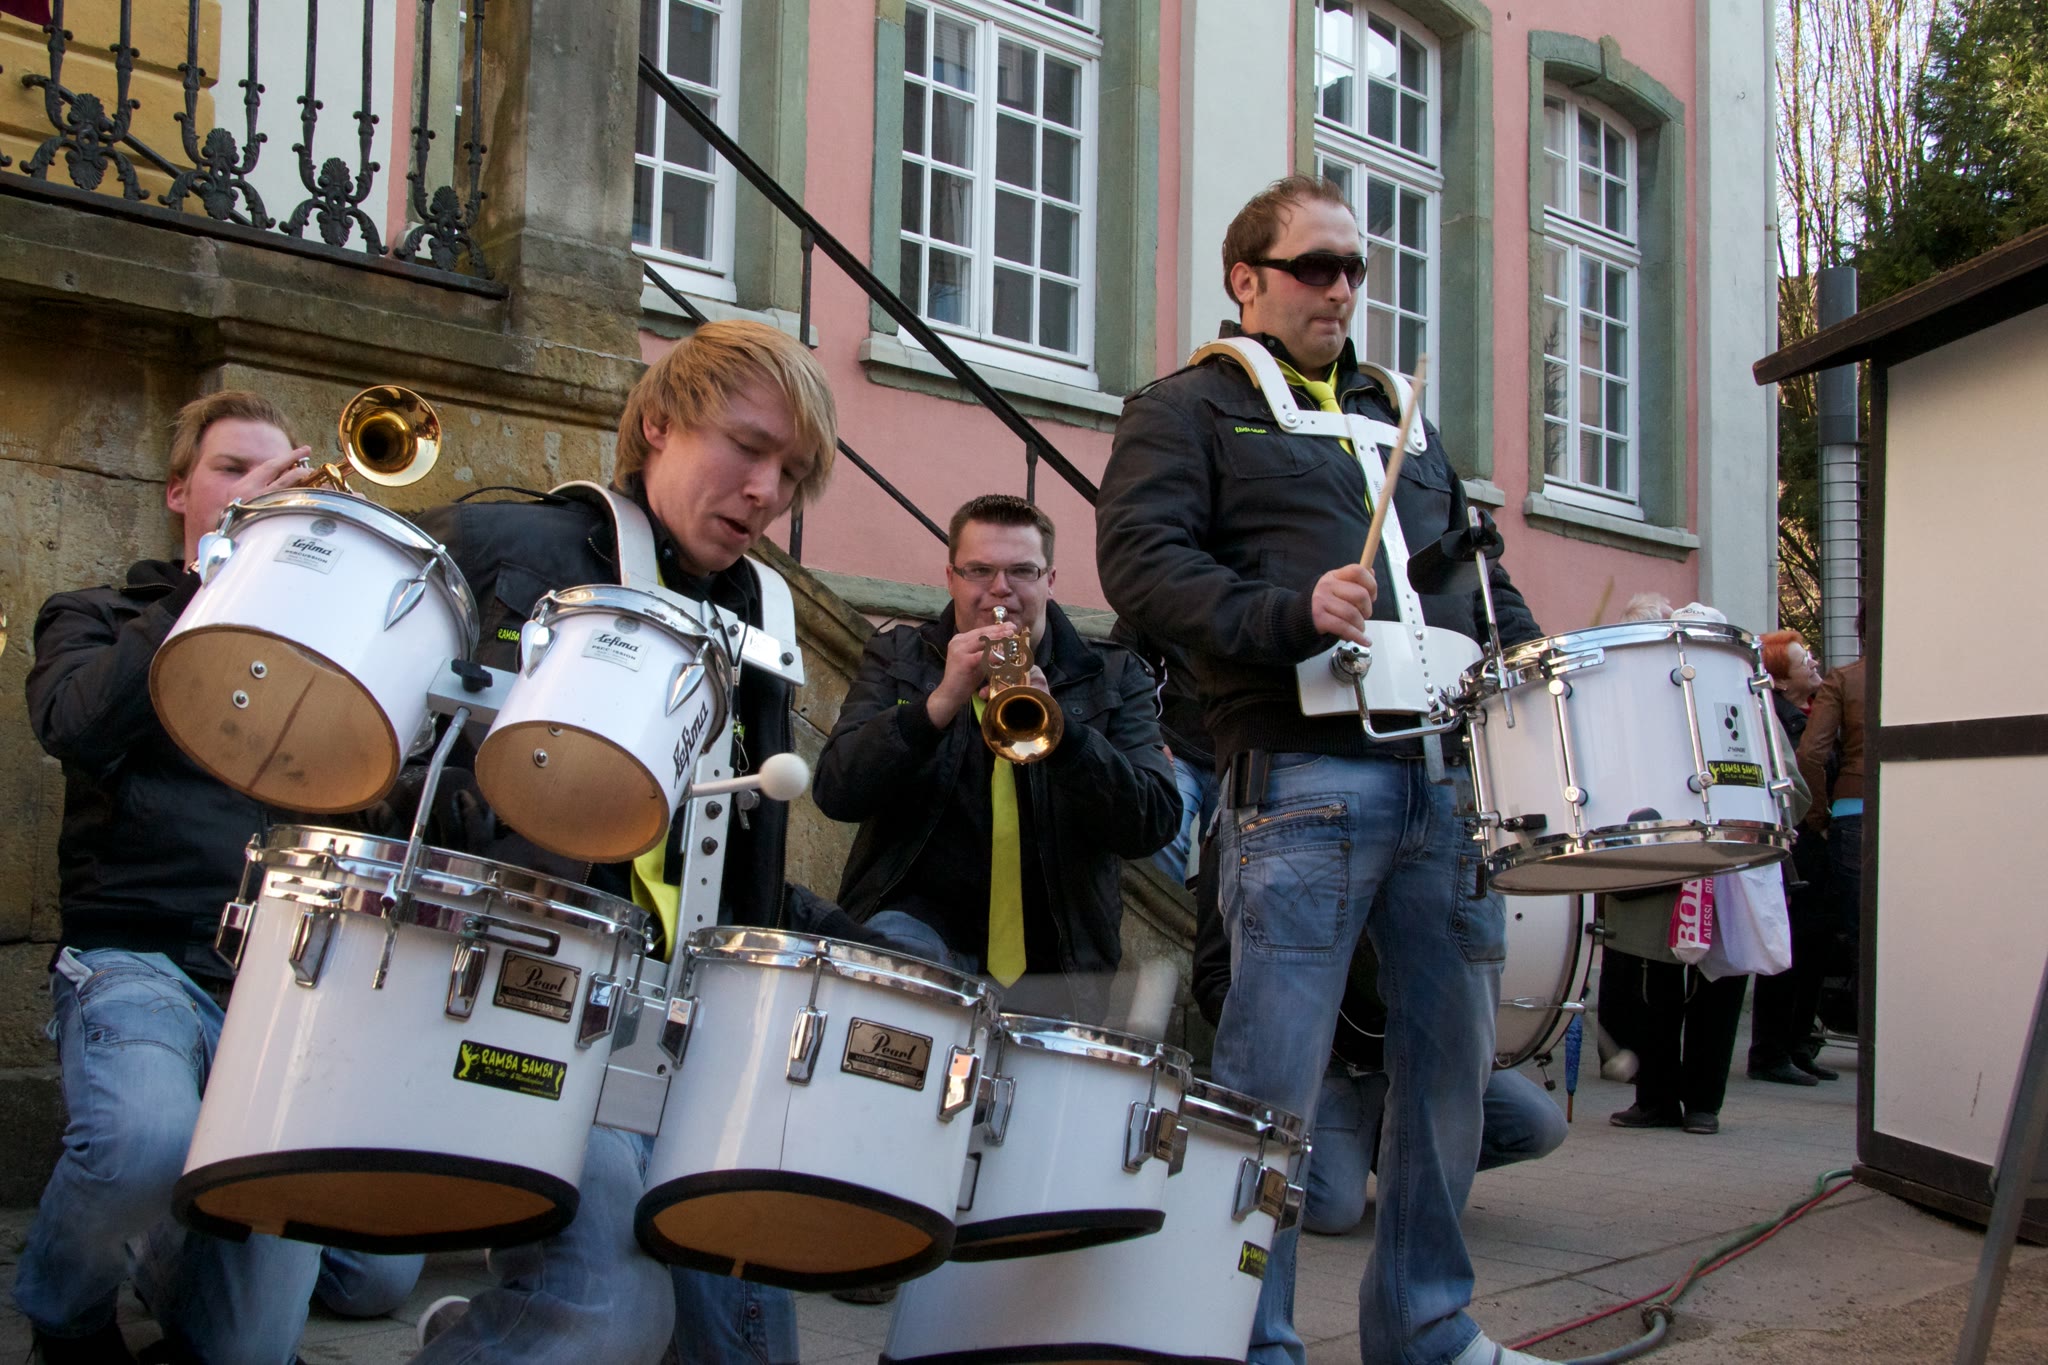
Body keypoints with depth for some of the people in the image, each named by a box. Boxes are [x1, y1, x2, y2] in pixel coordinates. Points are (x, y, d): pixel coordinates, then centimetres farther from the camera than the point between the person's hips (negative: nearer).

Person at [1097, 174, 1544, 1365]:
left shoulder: (1399, 417, 27)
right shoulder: (1187, 409, 6)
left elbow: (1479, 573, 27)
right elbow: (1141, 561, -9)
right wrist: (1291, 614, -23)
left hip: (1450, 771, 7)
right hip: (1302, 778, -6)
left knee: (1455, 1060, 11)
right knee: (1273, 1080, -5)